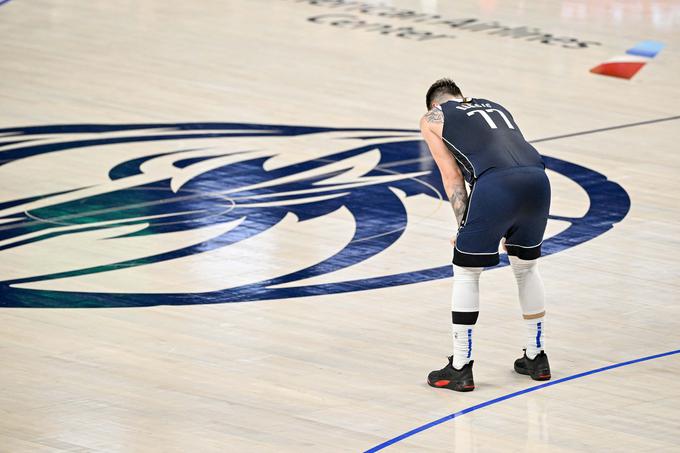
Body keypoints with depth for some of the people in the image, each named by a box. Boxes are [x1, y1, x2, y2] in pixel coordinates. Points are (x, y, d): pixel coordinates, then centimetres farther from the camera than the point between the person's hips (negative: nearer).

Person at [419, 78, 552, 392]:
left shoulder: (432, 118, 23)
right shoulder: (494, 106, 37)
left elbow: (452, 175, 13)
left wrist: (464, 226, 13)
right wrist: (508, 228, 34)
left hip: (495, 184, -5)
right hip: (537, 176, 5)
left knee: (466, 274, 12)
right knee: (526, 267, 26)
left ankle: (460, 369, 15)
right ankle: (536, 358, 34)